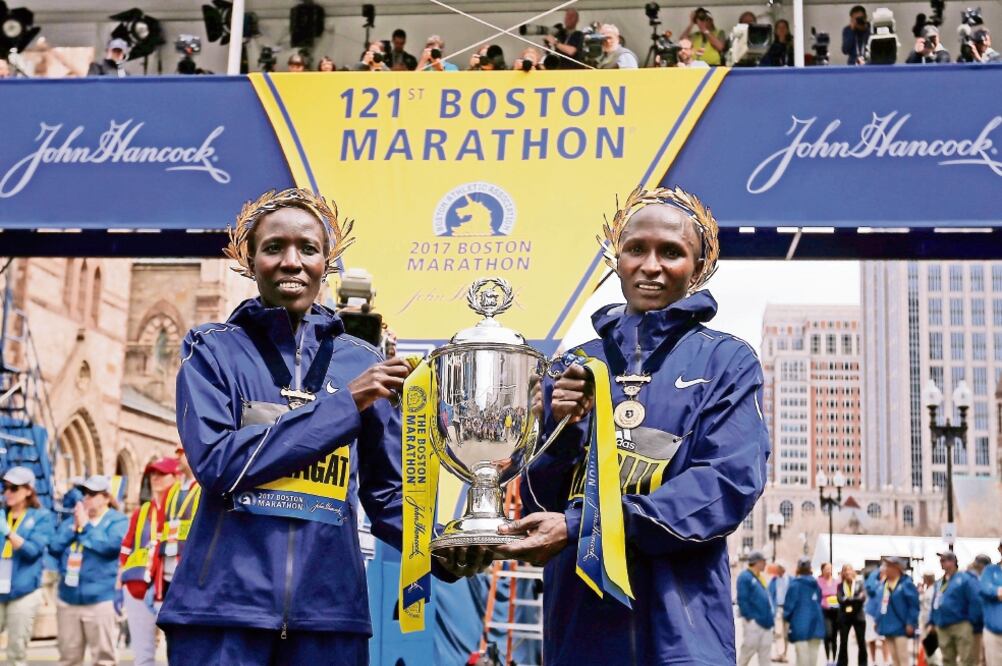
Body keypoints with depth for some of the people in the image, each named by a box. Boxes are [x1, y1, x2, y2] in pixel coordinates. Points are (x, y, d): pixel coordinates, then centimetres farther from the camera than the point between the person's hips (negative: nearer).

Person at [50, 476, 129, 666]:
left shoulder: (118, 521, -2)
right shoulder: (72, 519, 16)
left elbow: (110, 545, -19)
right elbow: (54, 547, 7)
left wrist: (85, 526, -11)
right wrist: (74, 528, -5)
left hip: (101, 598, -6)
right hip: (68, 597, 6)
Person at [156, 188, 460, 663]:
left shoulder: (361, 362, 7)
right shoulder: (213, 349, 2)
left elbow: (387, 491, 8)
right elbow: (215, 461, -12)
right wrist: (343, 403, -14)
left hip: (329, 607, 2)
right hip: (223, 604, -2)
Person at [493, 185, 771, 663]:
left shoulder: (727, 362, 0)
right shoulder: (575, 367, 9)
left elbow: (728, 484, -13)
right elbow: (539, 501, 7)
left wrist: (579, 527, -19)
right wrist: (560, 427, -13)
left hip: (678, 622, -3)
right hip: (576, 613, 3)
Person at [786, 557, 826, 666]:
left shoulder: (795, 584, -9)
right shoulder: (816, 584, 9)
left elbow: (790, 603, -8)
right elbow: (819, 601, 15)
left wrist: (787, 617, 10)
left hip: (800, 623, -5)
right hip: (815, 622, 5)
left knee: (802, 653, -5)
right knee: (813, 653, 10)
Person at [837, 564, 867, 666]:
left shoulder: (859, 583, 3)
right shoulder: (840, 586, 4)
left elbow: (863, 597, -12)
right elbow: (840, 600, -11)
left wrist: (848, 599, -15)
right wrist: (856, 598, -15)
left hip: (858, 616, 0)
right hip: (844, 617, 0)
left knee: (862, 642, 4)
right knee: (843, 643, 3)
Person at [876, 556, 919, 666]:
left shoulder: (906, 583, -10)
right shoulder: (884, 584, 13)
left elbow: (914, 605, -14)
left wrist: (911, 623, -20)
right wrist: (879, 621, 15)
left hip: (900, 627, -8)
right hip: (888, 626, 8)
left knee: (902, 657, -6)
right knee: (894, 656, 14)